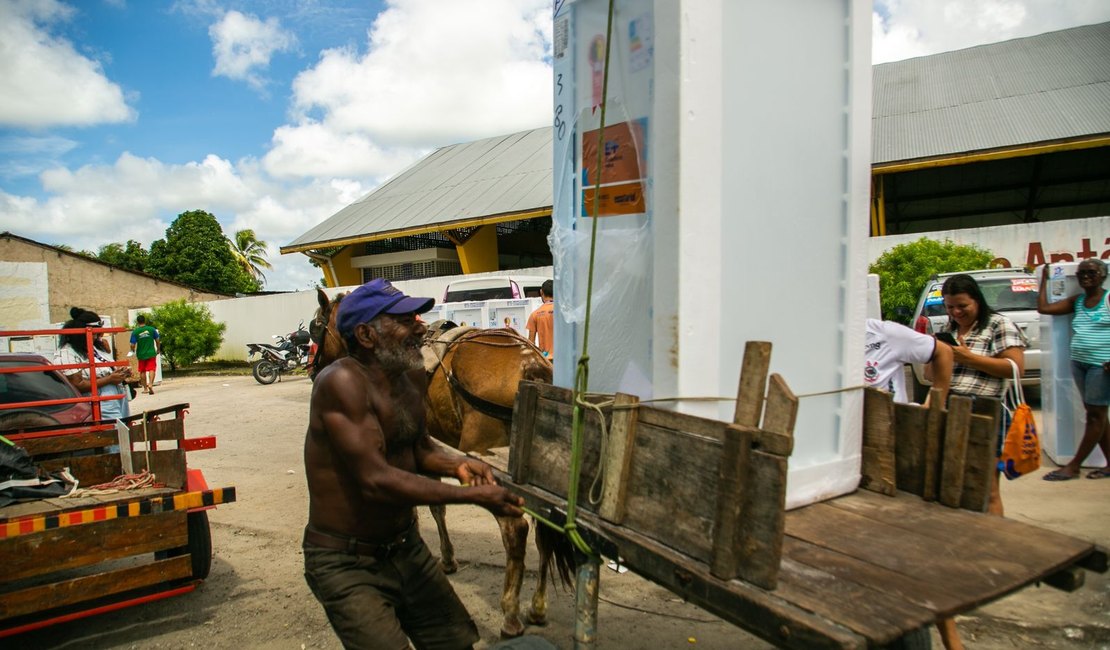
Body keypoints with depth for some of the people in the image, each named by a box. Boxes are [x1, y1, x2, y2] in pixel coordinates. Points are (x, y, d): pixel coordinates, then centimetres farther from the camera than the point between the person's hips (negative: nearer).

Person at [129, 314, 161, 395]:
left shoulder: (135, 332, -7)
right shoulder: (152, 329, -4)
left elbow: (132, 345, -6)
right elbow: (158, 341, 1)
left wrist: (133, 352, 14)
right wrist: (158, 350, 16)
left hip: (141, 354, 1)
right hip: (151, 353, -1)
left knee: (142, 371, 14)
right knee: (151, 369, -2)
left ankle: (145, 388, 21)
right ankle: (150, 384, -24)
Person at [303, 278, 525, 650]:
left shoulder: (414, 376, -2)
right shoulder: (342, 382, -24)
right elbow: (375, 480, -30)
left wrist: (456, 464, -10)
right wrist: (473, 496, -29)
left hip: (407, 547, 7)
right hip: (346, 563, -7)